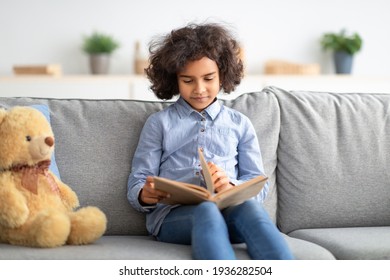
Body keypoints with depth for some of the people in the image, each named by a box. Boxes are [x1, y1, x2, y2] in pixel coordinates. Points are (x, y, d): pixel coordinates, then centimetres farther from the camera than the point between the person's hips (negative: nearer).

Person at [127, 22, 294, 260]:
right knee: (206, 211, -38)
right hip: (174, 214, -1)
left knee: (249, 206, -35)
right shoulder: (159, 123, 17)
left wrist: (231, 186, -9)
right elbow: (136, 184, 11)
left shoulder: (240, 124, 21)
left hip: (230, 211, 2)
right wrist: (145, 195, -15)